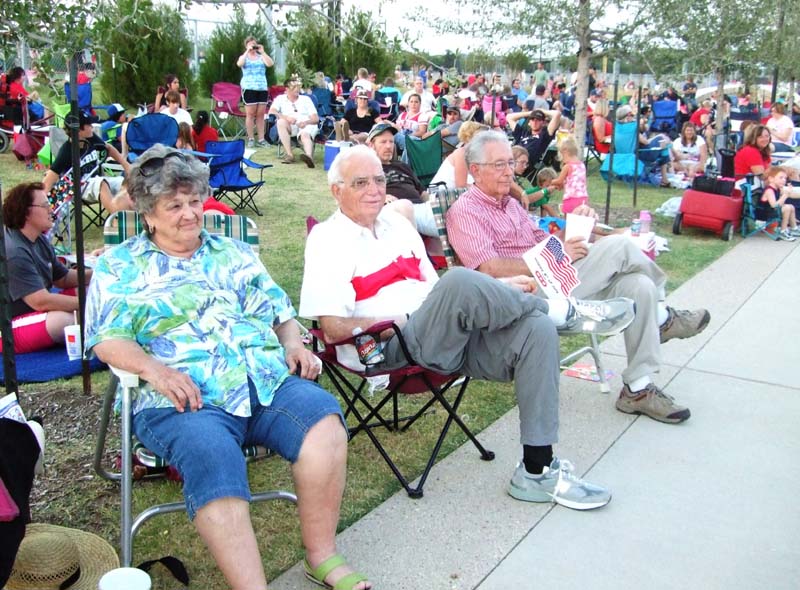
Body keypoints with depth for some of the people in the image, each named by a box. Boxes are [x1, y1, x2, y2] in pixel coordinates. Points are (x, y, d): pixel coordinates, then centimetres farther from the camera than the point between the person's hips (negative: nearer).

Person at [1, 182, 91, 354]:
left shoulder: (39, 240, 7)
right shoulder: (14, 252, -25)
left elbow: (64, 278, 14)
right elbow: (41, 301, -30)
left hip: (36, 311, 10)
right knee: (62, 320, -35)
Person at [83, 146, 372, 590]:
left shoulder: (234, 253, 26)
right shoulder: (118, 266, 15)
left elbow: (279, 309, 25)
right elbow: (106, 339, 4)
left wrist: (293, 342, 2)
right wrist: (152, 367, -16)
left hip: (269, 382, 3)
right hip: (183, 400, -3)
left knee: (324, 419, -27)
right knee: (213, 458, -36)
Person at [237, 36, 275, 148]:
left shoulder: (261, 57, 13)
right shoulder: (244, 57, 10)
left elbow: (270, 64, -5)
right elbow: (239, 64, -13)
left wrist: (262, 52, -8)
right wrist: (247, 52, -11)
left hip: (263, 88, 2)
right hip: (249, 88, -2)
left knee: (260, 114, 2)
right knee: (250, 114, -5)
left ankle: (261, 139, 5)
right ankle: (251, 139, -1)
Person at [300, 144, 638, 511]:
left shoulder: (397, 223, 22)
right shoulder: (327, 239, 1)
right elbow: (334, 328, -9)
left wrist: (495, 294, 6)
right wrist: (401, 323, -12)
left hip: (447, 341, 7)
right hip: (389, 350, -7)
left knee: (536, 329, -17)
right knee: (460, 281, -34)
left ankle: (537, 470, -13)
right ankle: (560, 311, -7)